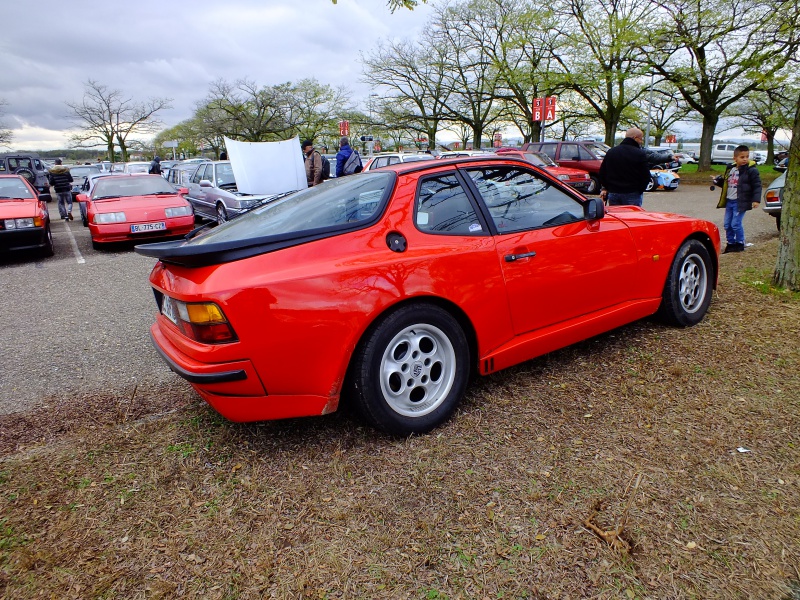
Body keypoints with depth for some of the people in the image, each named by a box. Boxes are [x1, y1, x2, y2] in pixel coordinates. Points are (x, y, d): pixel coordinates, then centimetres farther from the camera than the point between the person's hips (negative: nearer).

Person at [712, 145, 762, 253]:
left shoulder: (751, 171, -7)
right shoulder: (730, 169, 11)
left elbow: (757, 186, -9)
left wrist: (756, 200, -18)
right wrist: (717, 180, 5)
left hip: (740, 202, -6)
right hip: (729, 201, 7)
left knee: (736, 224, -8)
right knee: (727, 224, 9)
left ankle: (740, 244, 9)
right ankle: (731, 243, 22)